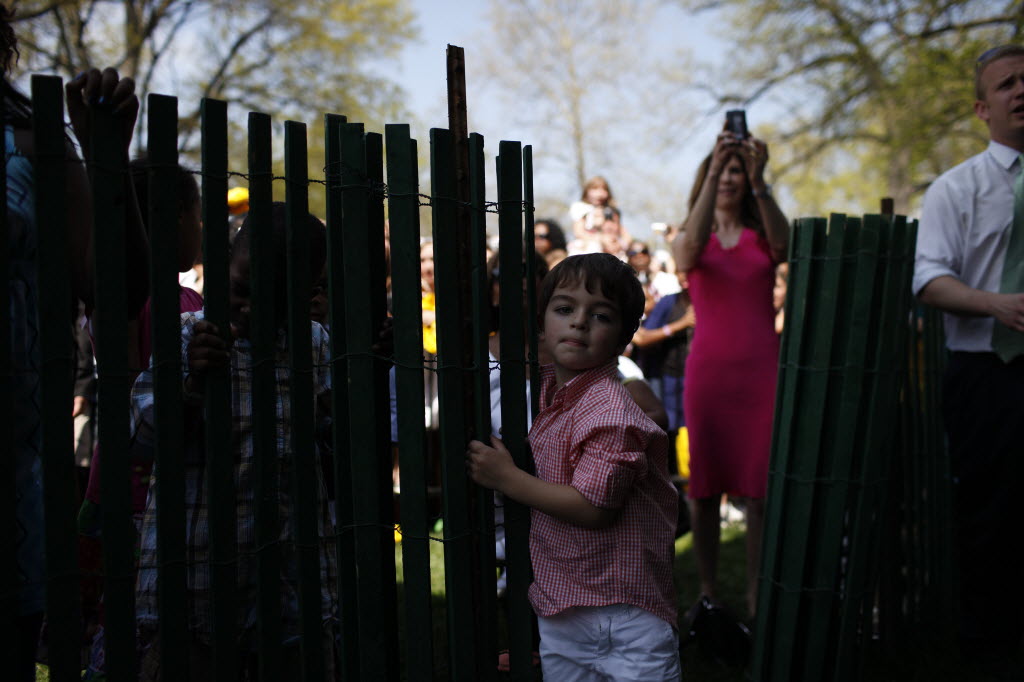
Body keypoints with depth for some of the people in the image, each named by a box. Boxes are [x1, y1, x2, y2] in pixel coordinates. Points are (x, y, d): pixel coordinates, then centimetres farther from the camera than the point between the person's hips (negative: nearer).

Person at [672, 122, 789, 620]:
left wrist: (758, 182, -27)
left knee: (760, 486, -1)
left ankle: (755, 594, 5)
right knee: (704, 485, 3)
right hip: (708, 368, 0)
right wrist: (712, 175, -26)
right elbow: (691, 247, -17)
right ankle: (706, 590, 12)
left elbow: (783, 241, -14)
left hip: (762, 369, 0)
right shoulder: (689, 243, 9)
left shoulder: (761, 238, 10)